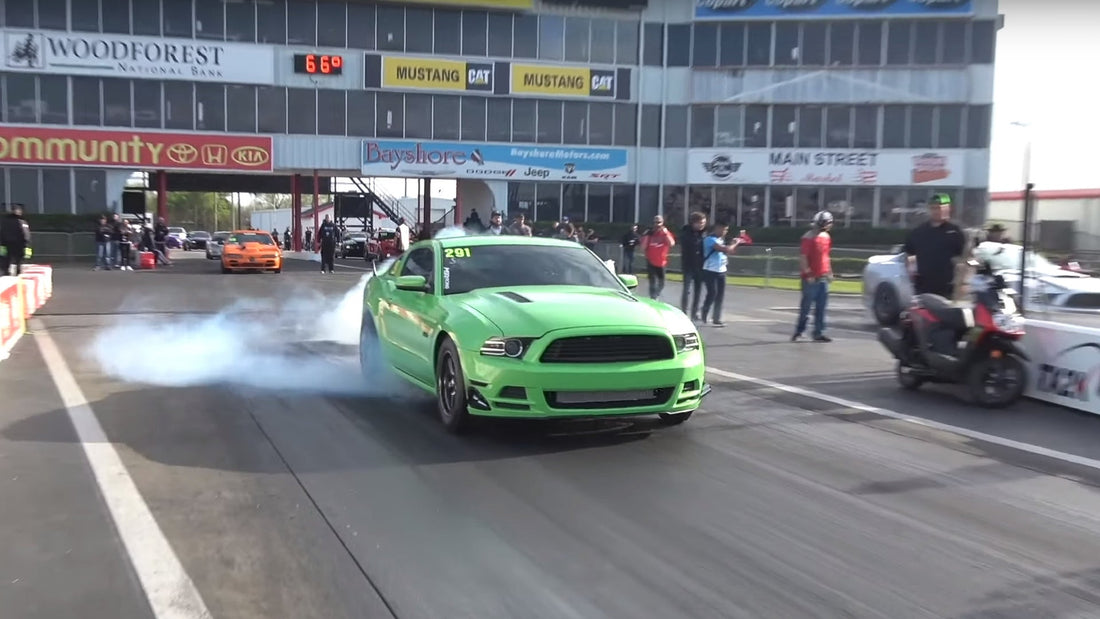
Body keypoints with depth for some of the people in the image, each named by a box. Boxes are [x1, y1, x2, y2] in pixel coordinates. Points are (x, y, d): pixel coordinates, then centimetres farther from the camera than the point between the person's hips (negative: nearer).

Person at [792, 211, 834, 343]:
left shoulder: (826, 237, 13)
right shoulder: (809, 238, -12)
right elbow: (802, 257, -16)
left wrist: (829, 272, 19)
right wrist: (808, 273, -18)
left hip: (823, 278, 7)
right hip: (811, 279, -7)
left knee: (821, 308, 6)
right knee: (806, 306, -2)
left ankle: (818, 333, 10)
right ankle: (799, 331, 8)